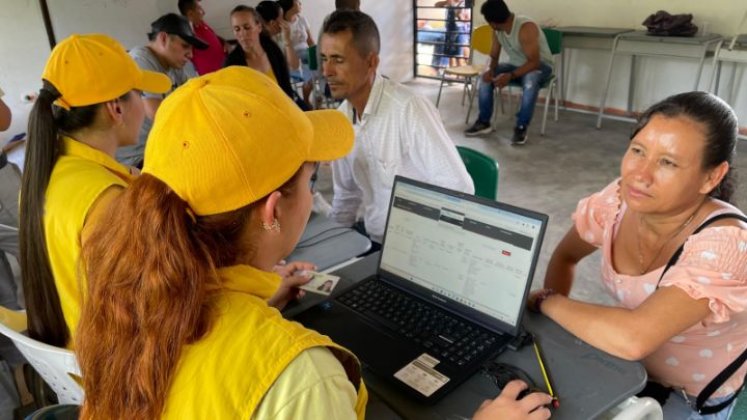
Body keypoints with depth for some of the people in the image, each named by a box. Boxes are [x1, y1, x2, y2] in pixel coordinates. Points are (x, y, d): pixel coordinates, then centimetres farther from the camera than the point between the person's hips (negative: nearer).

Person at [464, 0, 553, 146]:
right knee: (486, 76, -14)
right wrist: (490, 70, -22)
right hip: (515, 64, 7)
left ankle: (521, 127, -28)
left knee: (530, 80, -40)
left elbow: (534, 62, -32)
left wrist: (511, 76, -42)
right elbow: (494, 56, 1)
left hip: (540, 64, -7)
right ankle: (484, 122, -7)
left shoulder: (526, 28, -30)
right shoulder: (497, 30, -7)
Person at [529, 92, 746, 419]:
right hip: (628, 368, 4)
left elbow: (633, 337, -41)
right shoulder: (619, 199, -15)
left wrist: (545, 302, -26)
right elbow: (565, 256, 3)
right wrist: (558, 321, -12)